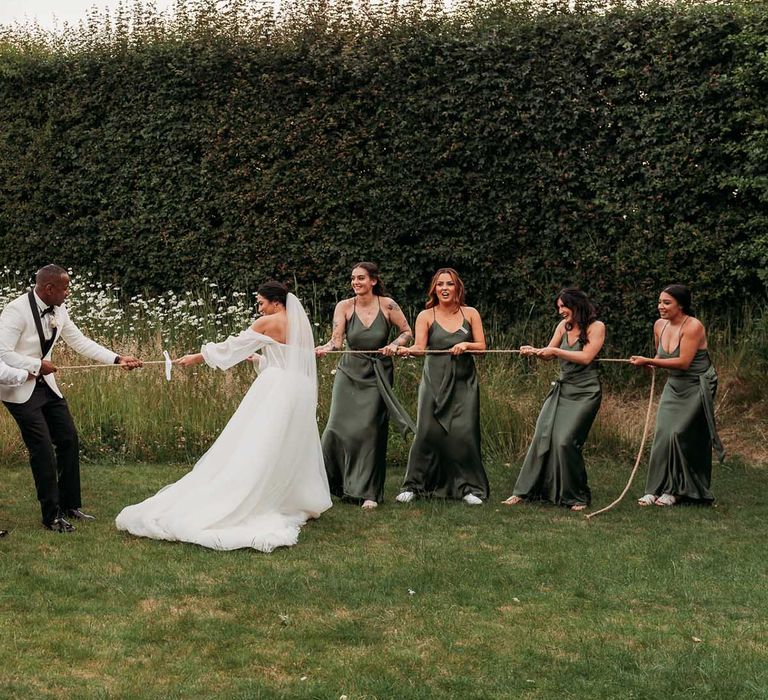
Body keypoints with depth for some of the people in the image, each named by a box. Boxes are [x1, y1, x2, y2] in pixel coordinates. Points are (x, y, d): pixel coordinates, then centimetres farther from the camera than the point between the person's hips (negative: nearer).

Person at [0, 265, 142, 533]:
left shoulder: (59, 310, 0)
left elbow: (79, 341, 7)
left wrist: (117, 359, 1)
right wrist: (37, 365, -21)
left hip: (45, 384, 8)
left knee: (69, 439, 7)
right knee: (42, 448, -12)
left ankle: (70, 506, 20)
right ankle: (52, 515, -1)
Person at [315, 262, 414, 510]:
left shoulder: (387, 305, -5)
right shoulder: (345, 306, -3)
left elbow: (408, 332, 4)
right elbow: (337, 339, -13)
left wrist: (394, 345, -15)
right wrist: (324, 348, -33)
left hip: (378, 375, -1)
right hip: (350, 373, 1)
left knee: (371, 429, -5)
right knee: (338, 427, -6)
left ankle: (369, 492, 3)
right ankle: (330, 481, 12)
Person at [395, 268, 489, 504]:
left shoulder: (470, 314, 7)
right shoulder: (426, 316, 3)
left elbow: (481, 345, 8)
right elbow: (419, 346, -8)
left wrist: (465, 345, -12)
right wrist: (407, 350, -29)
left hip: (464, 381, 1)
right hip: (435, 380, -1)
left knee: (463, 431, -6)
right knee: (428, 431, -7)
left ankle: (470, 487, 6)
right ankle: (413, 485, 4)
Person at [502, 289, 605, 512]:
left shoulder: (596, 327, -6)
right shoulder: (563, 326, 11)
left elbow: (586, 357, -16)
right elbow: (549, 354, 15)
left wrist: (555, 351, -16)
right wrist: (534, 351, -5)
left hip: (585, 393, -6)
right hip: (562, 389, 6)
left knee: (565, 441, -14)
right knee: (542, 437, -1)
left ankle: (577, 497, 2)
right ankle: (523, 491, 5)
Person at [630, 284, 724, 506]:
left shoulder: (693, 326, -21)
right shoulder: (660, 325, 1)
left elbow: (683, 362, -27)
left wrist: (649, 361, -28)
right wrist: (652, 364, -4)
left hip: (696, 388, -7)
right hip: (674, 386, 7)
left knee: (681, 435, -8)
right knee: (663, 434, -2)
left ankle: (678, 490, 5)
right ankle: (657, 489, 1)